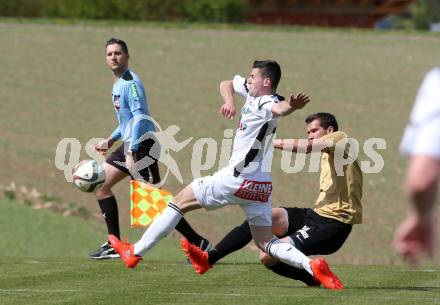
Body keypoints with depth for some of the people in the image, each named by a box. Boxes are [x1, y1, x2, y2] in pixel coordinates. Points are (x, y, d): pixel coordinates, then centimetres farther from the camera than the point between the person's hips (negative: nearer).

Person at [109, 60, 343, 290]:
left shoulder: (265, 104, -20)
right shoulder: (252, 92, 9)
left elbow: (279, 108, -43)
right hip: (261, 187, 9)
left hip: (238, 179, -9)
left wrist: (292, 105, -69)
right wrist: (229, 101, -2)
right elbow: (227, 84, 21)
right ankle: (312, 266, -17)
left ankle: (135, 252, 15)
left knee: (180, 202, 8)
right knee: (265, 243, 7)